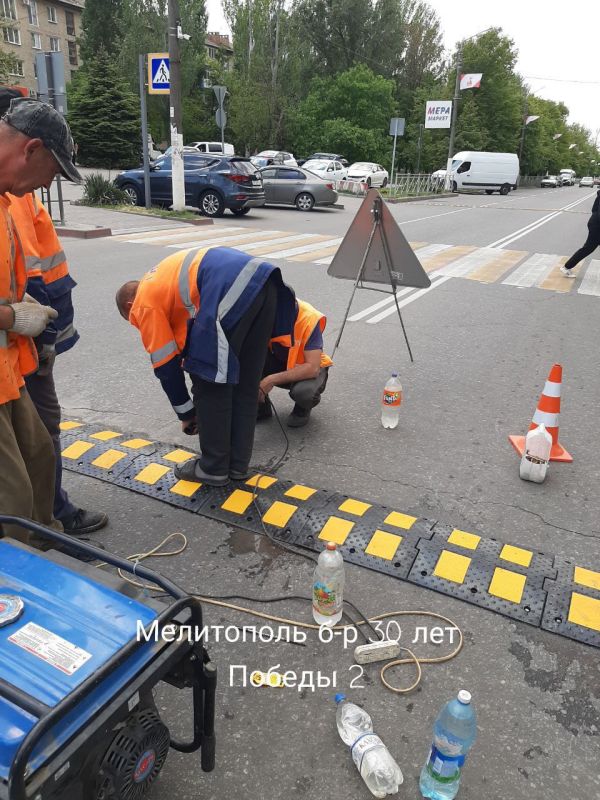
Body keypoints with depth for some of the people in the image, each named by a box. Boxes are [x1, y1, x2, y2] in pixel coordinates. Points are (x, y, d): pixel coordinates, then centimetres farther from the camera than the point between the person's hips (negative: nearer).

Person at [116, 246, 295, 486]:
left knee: (209, 385, 7)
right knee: (246, 383, 16)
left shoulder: (144, 305, 13)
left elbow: (165, 365, 15)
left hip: (232, 291, -8)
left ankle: (214, 469, 19)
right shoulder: (163, 279, 36)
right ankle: (238, 464, 27)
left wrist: (185, 413, 27)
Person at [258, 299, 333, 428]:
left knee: (302, 391, -37)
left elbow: (313, 368, -33)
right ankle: (261, 404, -2)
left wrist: (272, 380, -37)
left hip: (311, 368, -3)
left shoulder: (310, 318, -29)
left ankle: (303, 408, 1)